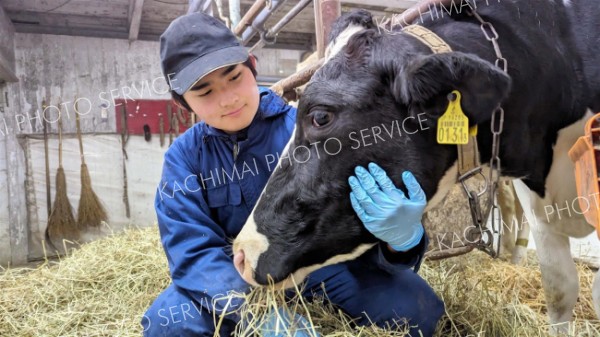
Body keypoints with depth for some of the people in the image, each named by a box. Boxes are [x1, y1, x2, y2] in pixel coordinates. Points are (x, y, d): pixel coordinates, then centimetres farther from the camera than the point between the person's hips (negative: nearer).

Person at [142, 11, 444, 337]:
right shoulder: (183, 157, -6)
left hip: (325, 264, 0)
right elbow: (193, 251, -16)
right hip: (246, 279, 1)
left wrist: (402, 237, -41)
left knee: (416, 307, -22)